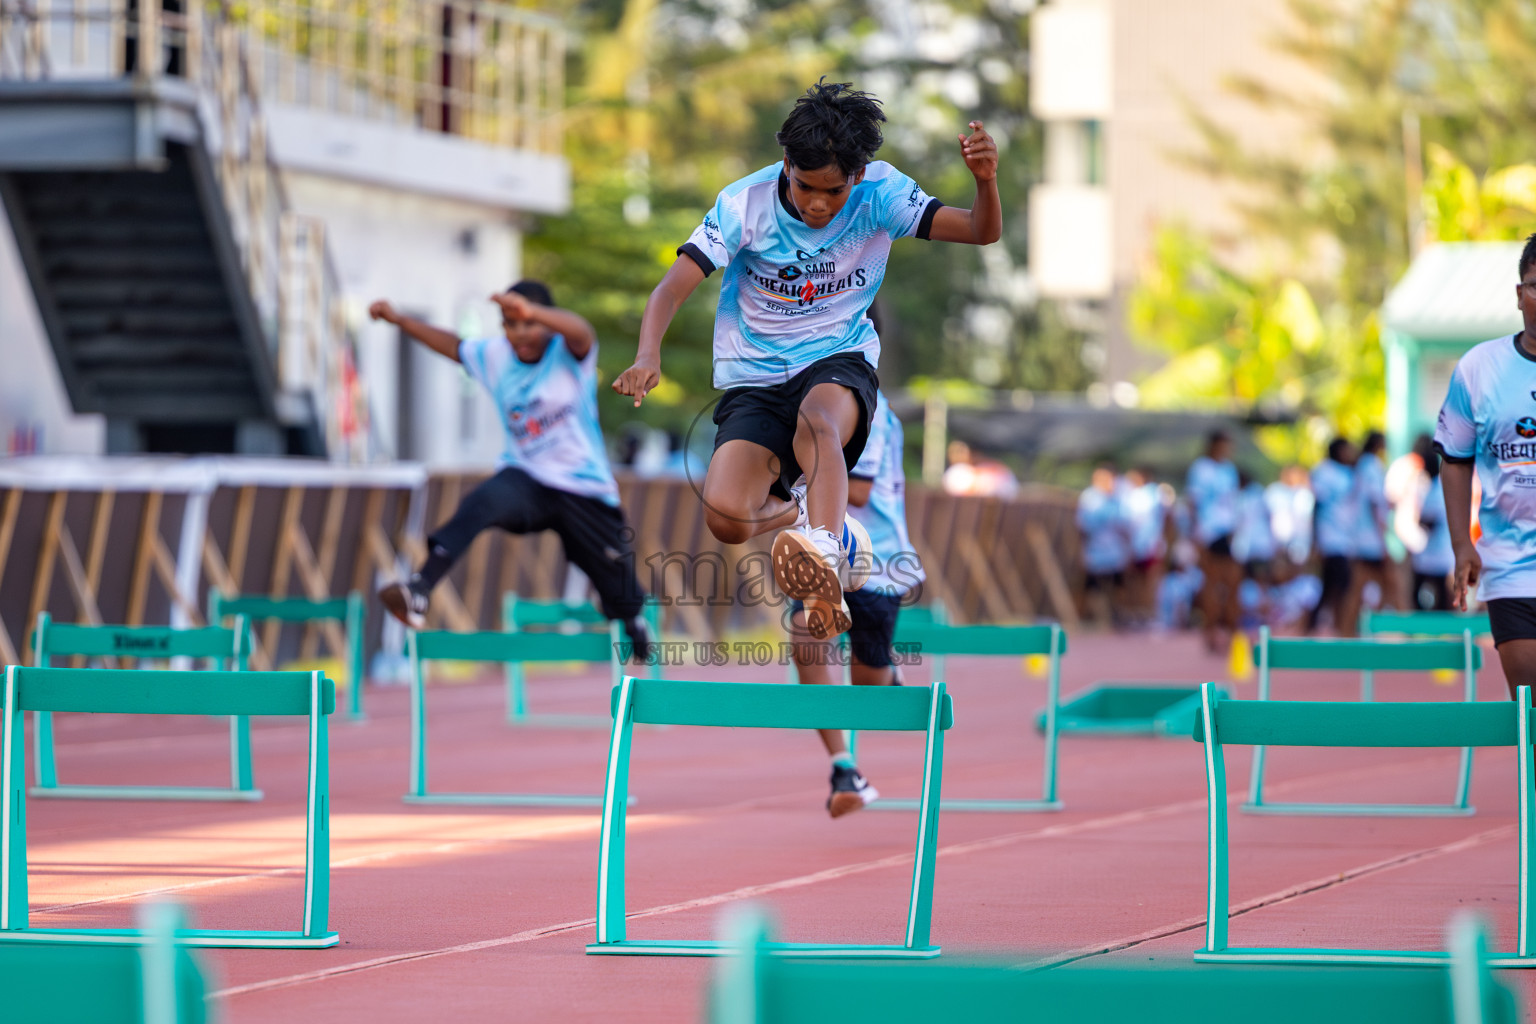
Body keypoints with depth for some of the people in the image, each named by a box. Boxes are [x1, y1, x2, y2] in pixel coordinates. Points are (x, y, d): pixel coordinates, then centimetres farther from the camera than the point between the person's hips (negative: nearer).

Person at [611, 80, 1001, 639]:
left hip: (840, 363, -1)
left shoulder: (879, 194, -9)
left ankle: (824, 555, -60)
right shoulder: (746, 203, -12)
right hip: (754, 378, 1)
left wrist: (985, 180, -36)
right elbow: (673, 287, -17)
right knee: (726, 518, -21)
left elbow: (982, 231, -13)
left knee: (818, 419, -39)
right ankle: (821, 521, 10)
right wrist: (648, 356, -37)